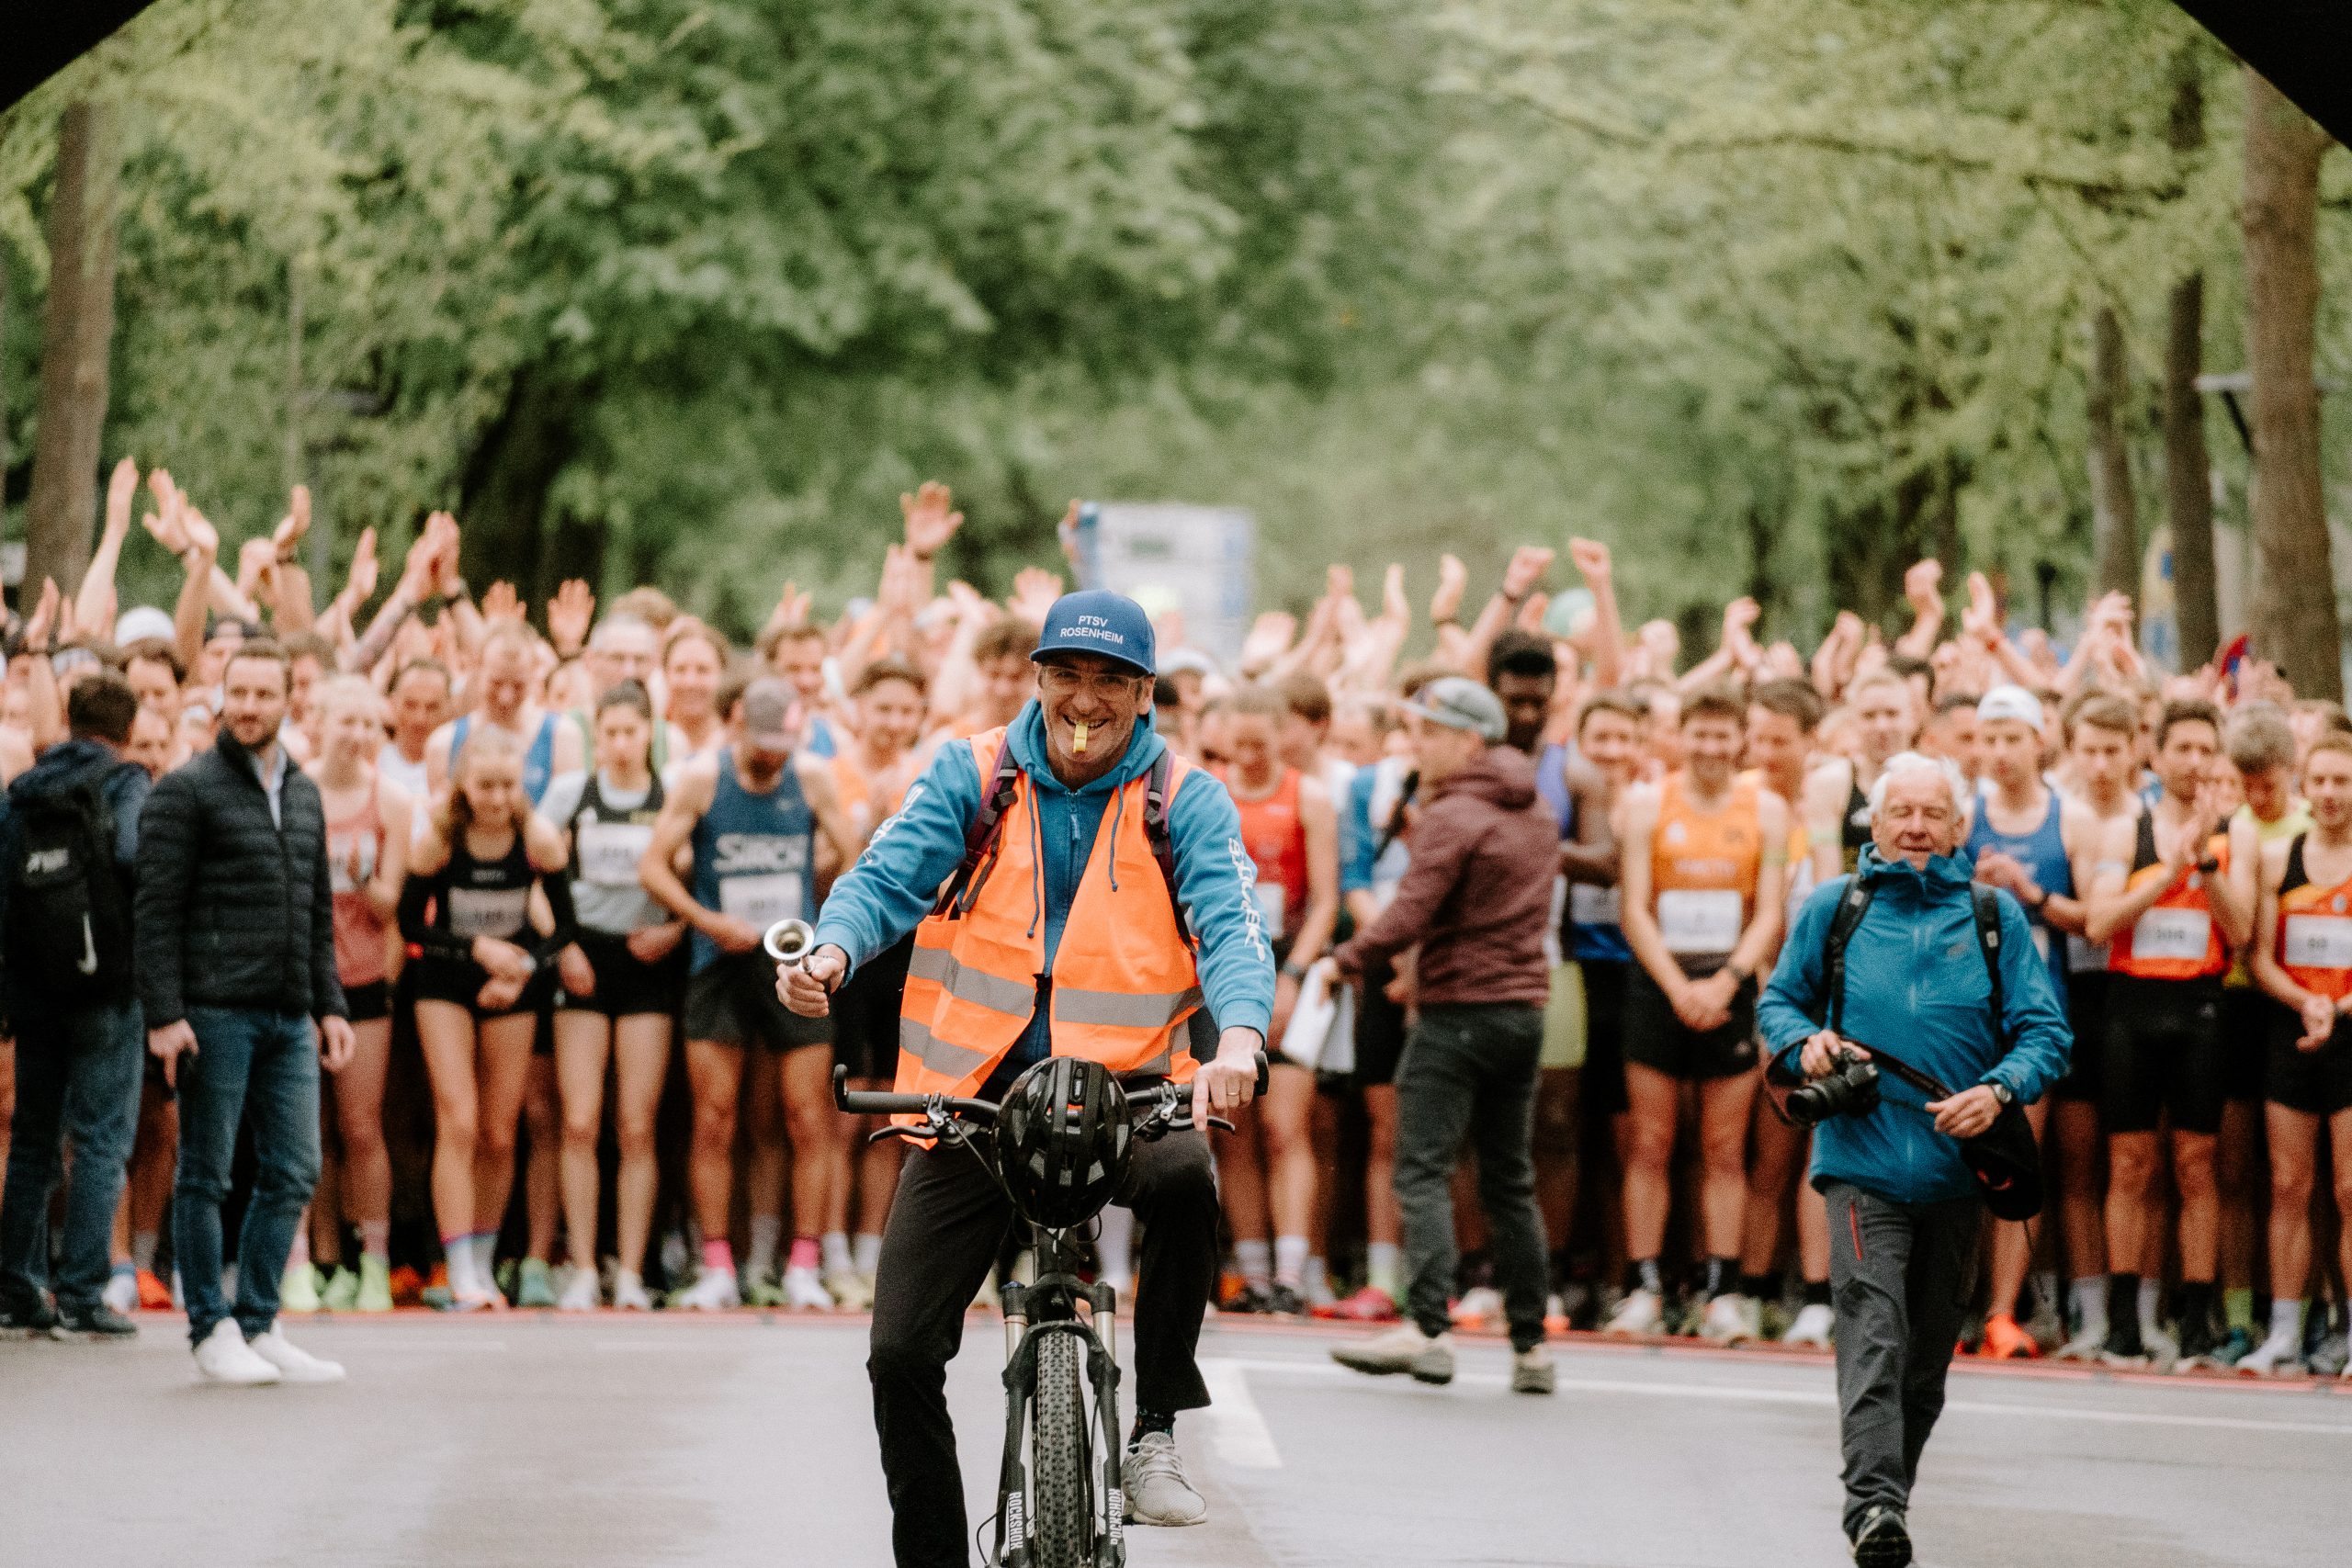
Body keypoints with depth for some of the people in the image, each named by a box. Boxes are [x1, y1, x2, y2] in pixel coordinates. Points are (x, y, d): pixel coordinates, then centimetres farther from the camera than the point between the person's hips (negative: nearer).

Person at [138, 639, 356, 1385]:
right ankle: (212, 1331, 6)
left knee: (292, 1174, 5)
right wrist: (164, 1014, -15)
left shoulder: (304, 795, 16)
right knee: (205, 1176, 1)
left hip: (289, 1016, 6)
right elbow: (157, 911, -8)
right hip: (215, 1012, -6)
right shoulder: (185, 792, -4)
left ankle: (259, 1325, 12)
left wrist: (329, 1003, 14)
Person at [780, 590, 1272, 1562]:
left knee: (1186, 1178, -35)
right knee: (901, 1352, -5)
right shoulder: (973, 777, 3)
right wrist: (830, 953, -30)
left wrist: (1238, 1041, -34)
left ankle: (1154, 1435, -19)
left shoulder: (1185, 802, 1)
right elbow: (888, 878, -7)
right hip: (974, 1091, 1)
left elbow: (1229, 925, -13)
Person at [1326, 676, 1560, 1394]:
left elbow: (1411, 914, -19)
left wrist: (1347, 958, -5)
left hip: (1458, 1009, -8)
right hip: (1525, 1008, 8)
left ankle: (1428, 1327, -22)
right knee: (1510, 1182, 12)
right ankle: (1530, 1346, 11)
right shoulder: (1538, 814, 14)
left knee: (1424, 1172, -9)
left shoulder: (1452, 818, -12)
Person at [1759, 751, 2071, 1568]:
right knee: (1874, 1331, -18)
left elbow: (2046, 1031, 3)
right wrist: (1805, 1040, -5)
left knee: (1928, 1349, 11)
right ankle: (1872, 1501, -27)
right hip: (1863, 1159, -2)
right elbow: (1778, 1000, 18)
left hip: (1959, 1165, 2)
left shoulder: (1995, 917, 5)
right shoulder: (1833, 909, 6)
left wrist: (1998, 1091, -15)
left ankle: (1893, 1489, 27)